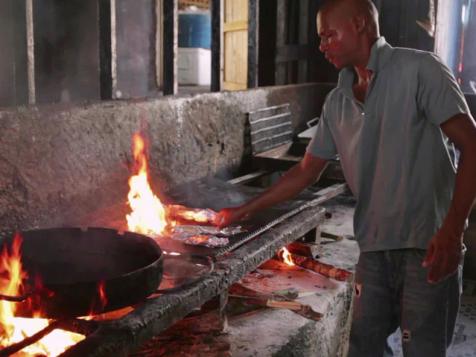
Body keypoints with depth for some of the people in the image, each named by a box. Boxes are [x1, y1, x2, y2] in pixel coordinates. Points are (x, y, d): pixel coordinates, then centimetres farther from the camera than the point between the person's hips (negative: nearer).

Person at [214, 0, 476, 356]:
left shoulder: (418, 69, -8)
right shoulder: (337, 102, 11)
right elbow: (306, 171, 18)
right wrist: (244, 210, 19)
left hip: (428, 246, -5)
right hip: (374, 247, 6)